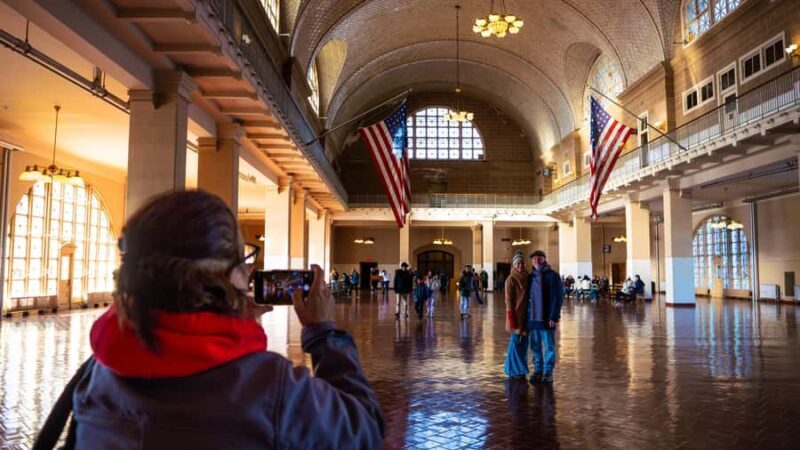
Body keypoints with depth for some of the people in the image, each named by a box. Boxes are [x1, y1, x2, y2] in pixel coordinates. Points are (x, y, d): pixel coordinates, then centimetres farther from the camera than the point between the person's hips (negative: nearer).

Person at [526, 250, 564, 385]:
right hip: (532, 317, 5)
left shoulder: (552, 275, -5)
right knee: (535, 346, 9)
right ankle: (538, 370, 20)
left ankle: (548, 372, 14)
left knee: (549, 346, 4)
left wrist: (554, 317, -15)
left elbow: (558, 297, -9)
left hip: (547, 318, -5)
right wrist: (527, 316, 8)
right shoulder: (530, 277, 10)